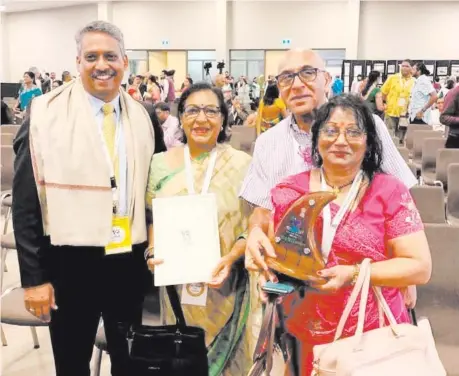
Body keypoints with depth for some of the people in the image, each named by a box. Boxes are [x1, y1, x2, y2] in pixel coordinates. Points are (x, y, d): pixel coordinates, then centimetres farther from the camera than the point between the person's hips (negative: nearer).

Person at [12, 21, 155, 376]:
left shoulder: (142, 117, 4)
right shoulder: (46, 113, -9)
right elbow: (26, 202, -8)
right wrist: (33, 277, -9)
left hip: (130, 260, 4)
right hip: (70, 261, -3)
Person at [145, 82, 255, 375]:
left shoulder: (241, 165, -5)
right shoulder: (161, 164, 2)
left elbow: (253, 227, -5)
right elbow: (151, 220, 8)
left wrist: (230, 259, -20)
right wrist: (153, 254, -8)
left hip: (224, 286, -2)